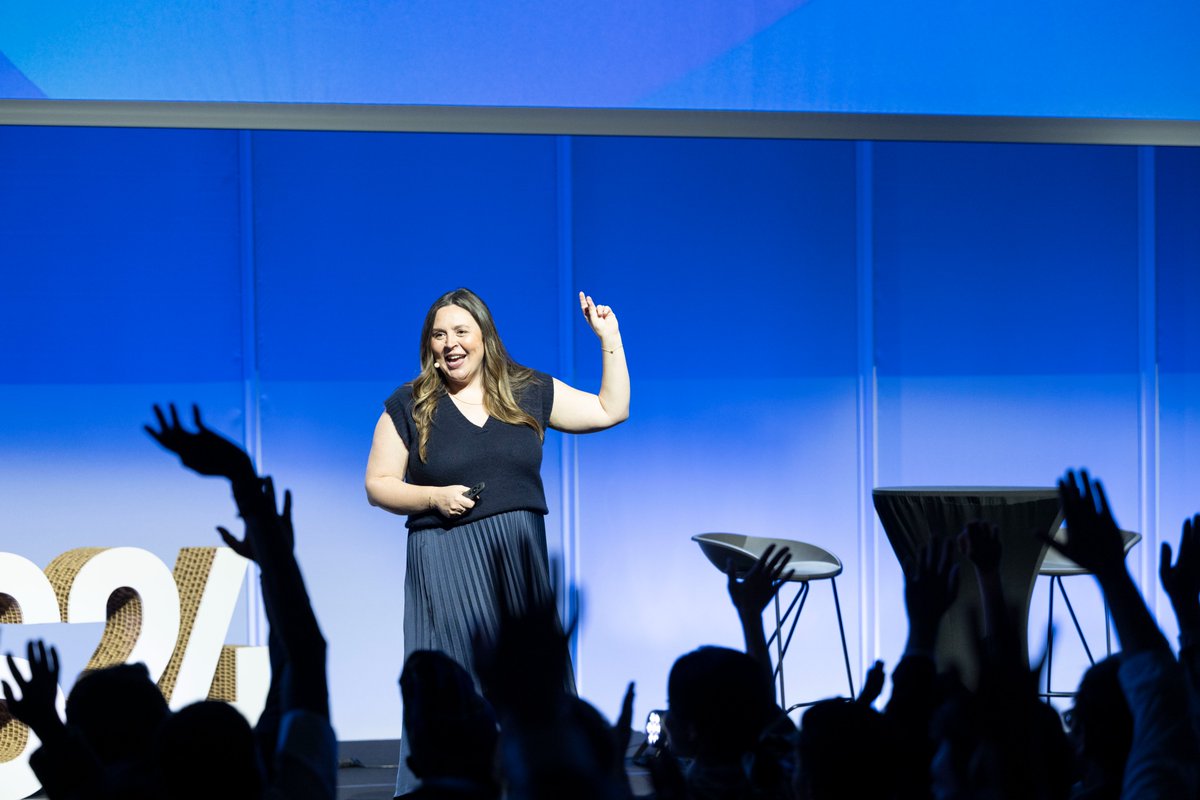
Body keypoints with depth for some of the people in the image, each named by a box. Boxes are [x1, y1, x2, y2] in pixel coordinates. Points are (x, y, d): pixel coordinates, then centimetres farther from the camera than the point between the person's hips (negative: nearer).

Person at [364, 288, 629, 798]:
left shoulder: (529, 392, 9)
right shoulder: (408, 407, 3)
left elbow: (610, 410, 12)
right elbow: (378, 485, 3)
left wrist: (609, 340, 7)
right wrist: (433, 497, -12)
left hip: (521, 560, 3)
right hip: (446, 562, -3)